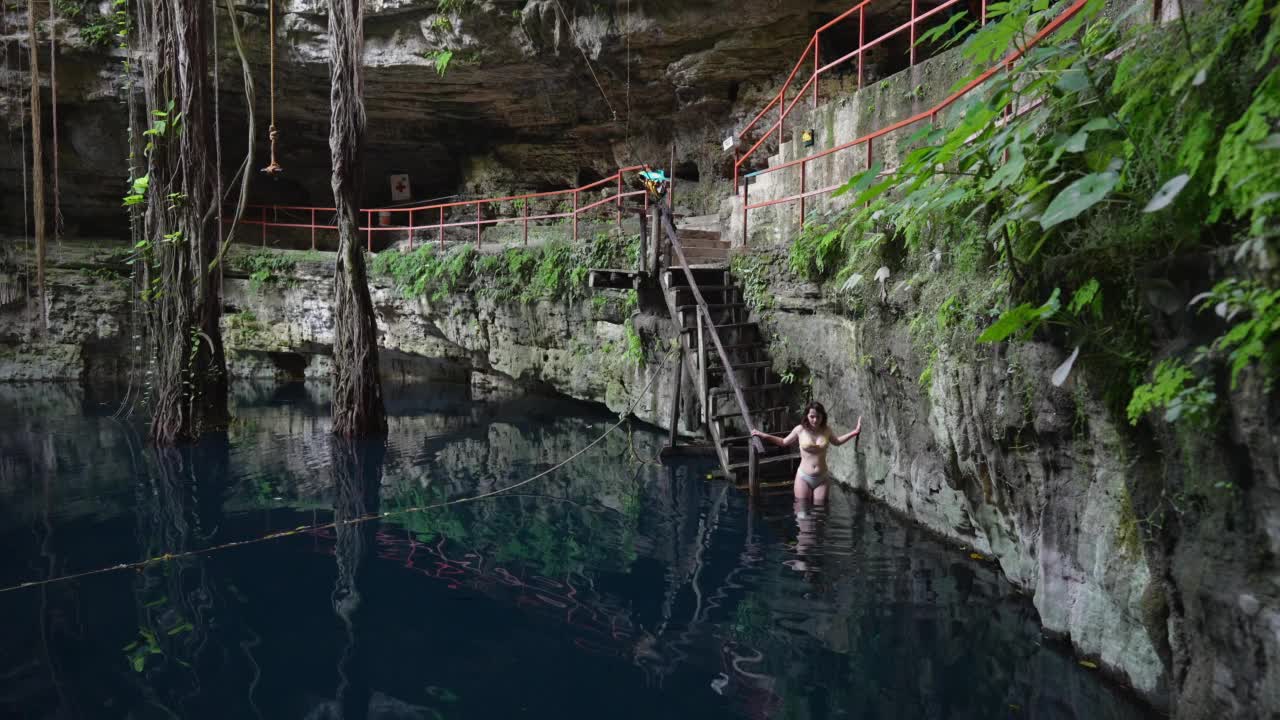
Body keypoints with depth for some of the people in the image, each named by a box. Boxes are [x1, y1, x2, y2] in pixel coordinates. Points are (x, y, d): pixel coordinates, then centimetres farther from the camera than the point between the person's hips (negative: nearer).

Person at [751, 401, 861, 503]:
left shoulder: (826, 431, 1)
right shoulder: (800, 430, -6)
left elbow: (837, 441, 24)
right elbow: (784, 442, 10)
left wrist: (854, 432, 17)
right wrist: (763, 436, 3)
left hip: (822, 479, 2)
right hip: (804, 478, -2)